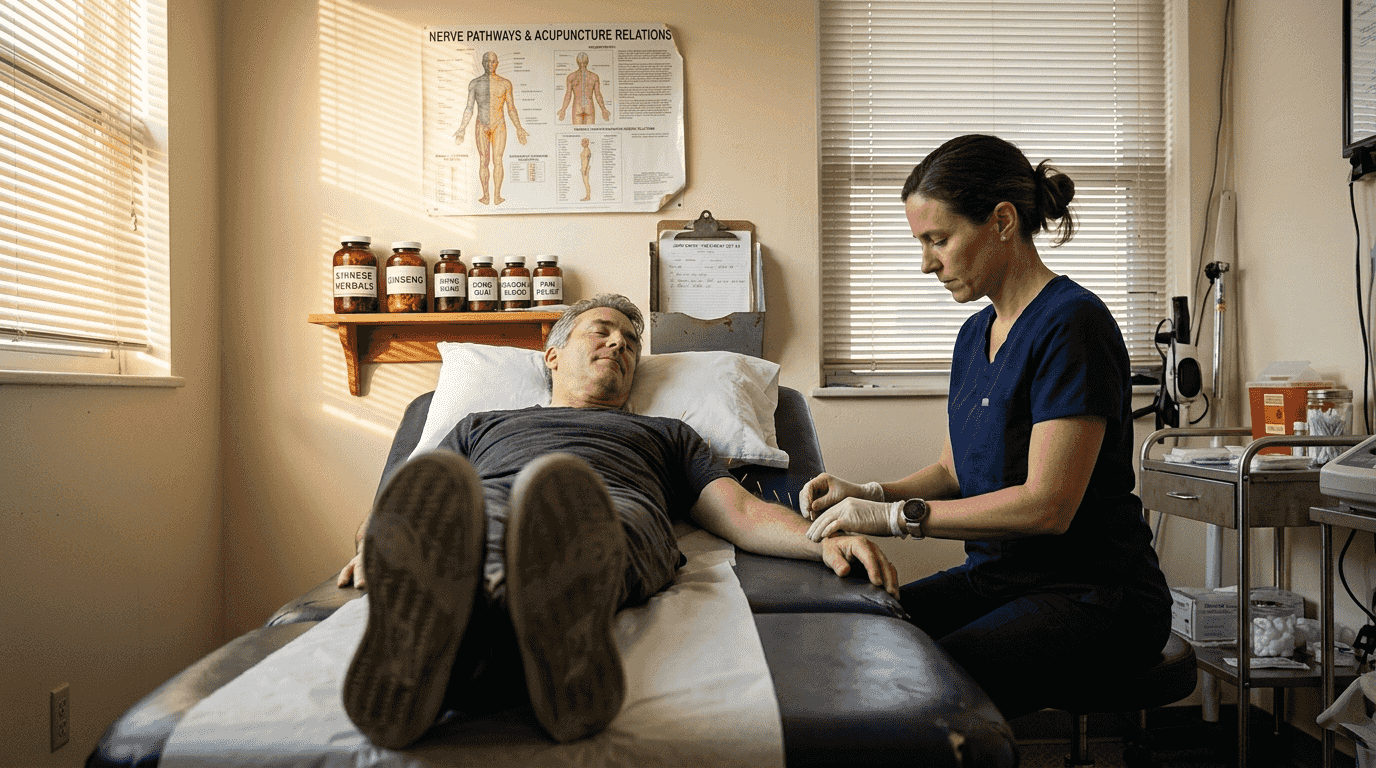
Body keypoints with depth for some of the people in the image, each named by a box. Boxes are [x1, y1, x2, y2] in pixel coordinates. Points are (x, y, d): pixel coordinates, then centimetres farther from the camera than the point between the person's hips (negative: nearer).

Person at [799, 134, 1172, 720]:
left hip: (1092, 594, -7)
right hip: (993, 577, 8)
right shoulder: (976, 333, 12)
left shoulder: (1071, 324, -15)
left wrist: (895, 515, -19)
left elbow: (1047, 505, -21)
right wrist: (867, 494, -1)